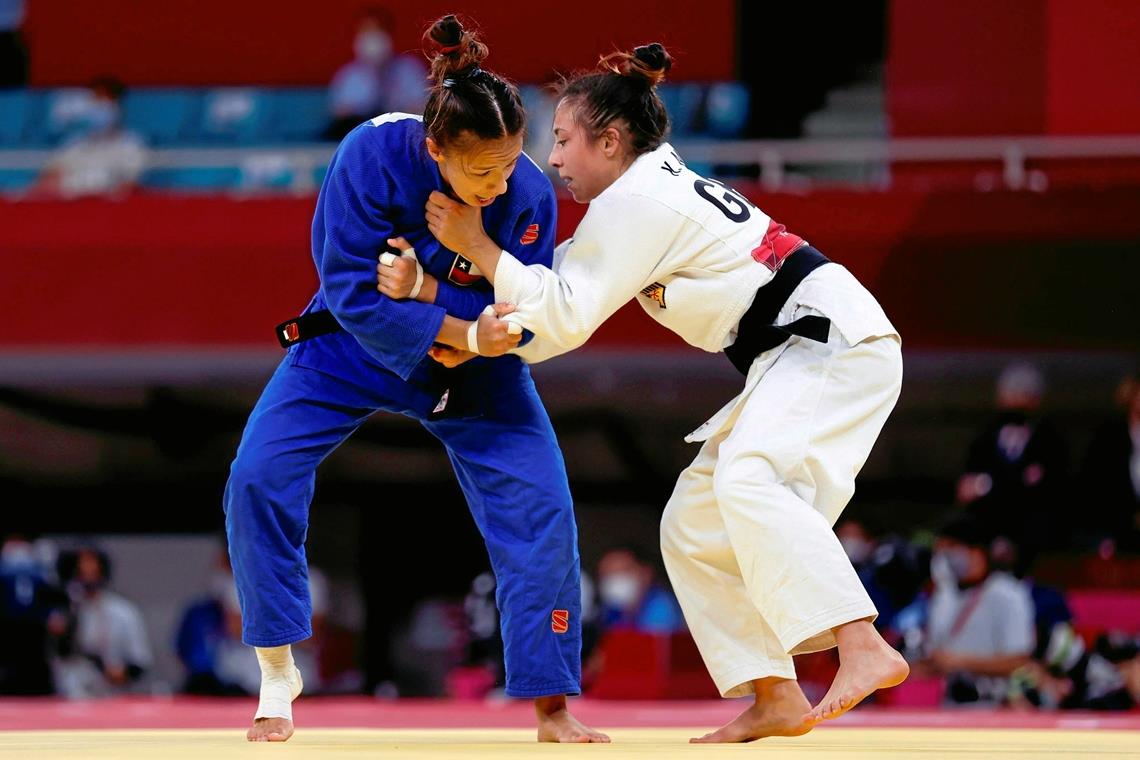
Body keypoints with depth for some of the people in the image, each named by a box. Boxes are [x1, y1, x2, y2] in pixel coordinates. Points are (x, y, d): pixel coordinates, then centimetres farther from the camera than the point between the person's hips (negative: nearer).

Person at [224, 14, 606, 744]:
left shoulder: (530, 196, -28)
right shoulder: (373, 155, -32)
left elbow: (525, 323, -21)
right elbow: (355, 293, -28)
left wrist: (425, 289, -37)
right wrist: (464, 331, -36)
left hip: (475, 365, 1)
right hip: (351, 343, -1)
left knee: (540, 506, -11)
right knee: (259, 479, -12)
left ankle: (553, 707, 2)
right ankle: (279, 681, 6)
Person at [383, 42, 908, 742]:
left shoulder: (637, 203, -14)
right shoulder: (658, 188, 17)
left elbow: (566, 317, -16)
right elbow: (566, 290, 17)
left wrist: (475, 245, -10)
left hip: (836, 343, -11)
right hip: (798, 358, 11)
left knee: (746, 480, -33)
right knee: (694, 527, 10)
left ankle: (865, 650, -44)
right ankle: (776, 702, 6)